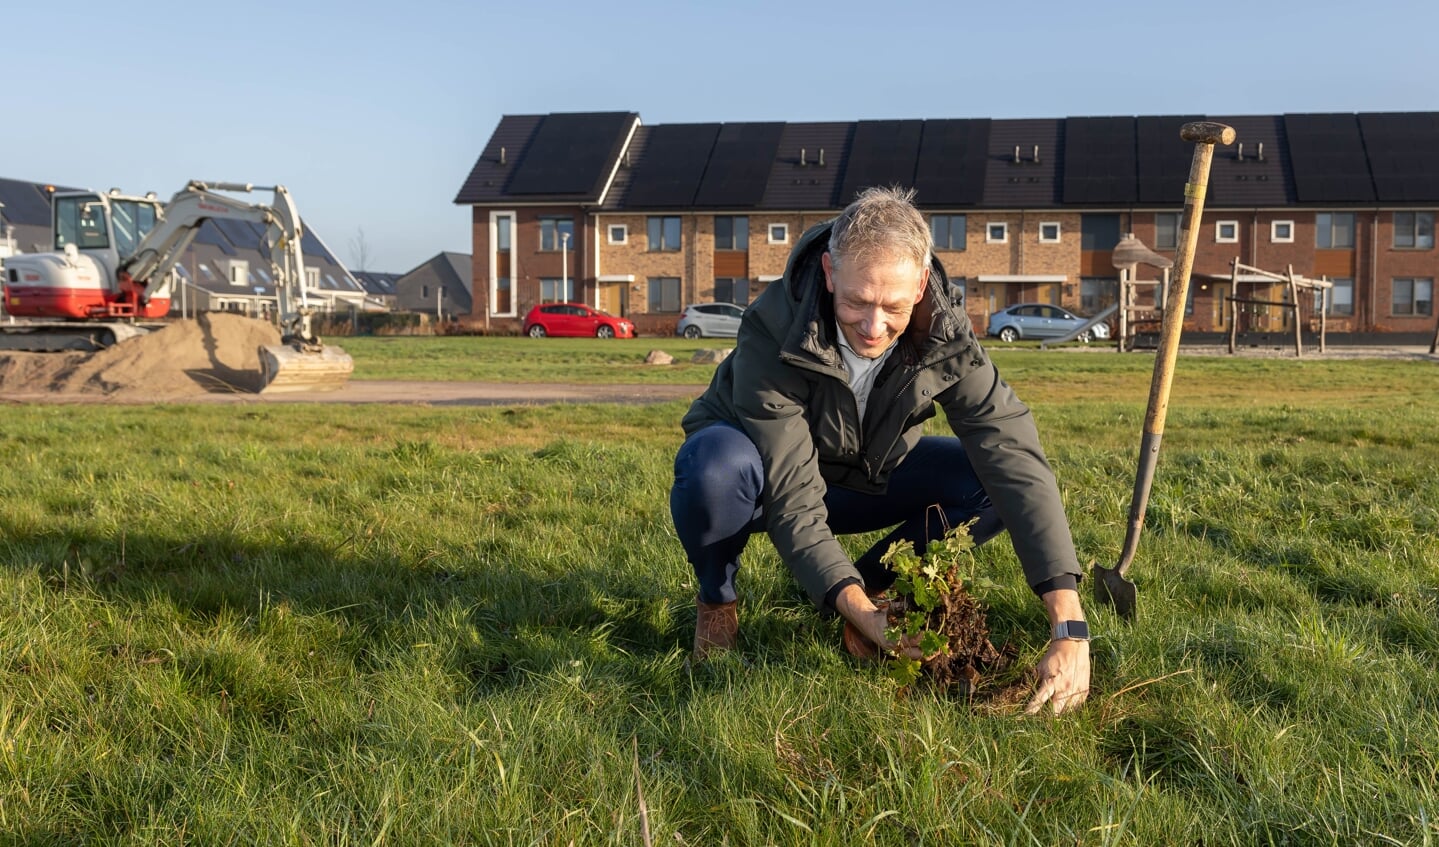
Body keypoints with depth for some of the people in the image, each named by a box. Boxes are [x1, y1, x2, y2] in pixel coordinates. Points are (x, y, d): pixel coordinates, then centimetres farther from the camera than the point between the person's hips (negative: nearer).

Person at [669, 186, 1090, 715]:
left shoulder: (945, 335, -25)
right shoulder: (773, 333, -34)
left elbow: (1017, 460, -31)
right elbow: (792, 500, -36)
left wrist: (1069, 630, -41)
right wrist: (861, 615, -48)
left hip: (861, 479, 3)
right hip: (765, 481, -3)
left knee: (995, 483, -21)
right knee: (719, 464, -40)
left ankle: (871, 582, 2)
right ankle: (717, 600, -8)